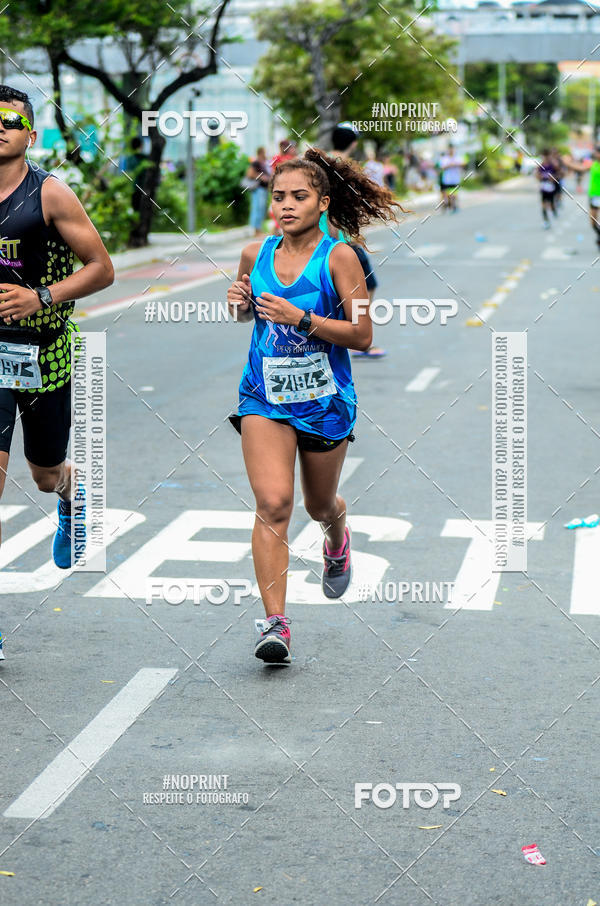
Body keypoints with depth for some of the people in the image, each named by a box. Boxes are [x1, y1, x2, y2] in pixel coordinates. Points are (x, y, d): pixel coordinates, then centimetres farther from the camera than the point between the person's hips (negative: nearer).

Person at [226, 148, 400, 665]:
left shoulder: (338, 257, -10)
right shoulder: (255, 254, 1)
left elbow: (362, 335, -13)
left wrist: (300, 317, -22)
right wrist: (239, 304, -3)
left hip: (325, 401, -1)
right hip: (265, 398, 1)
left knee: (320, 505, 18)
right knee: (273, 503, -17)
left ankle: (337, 539, 57)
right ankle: (275, 622, -16)